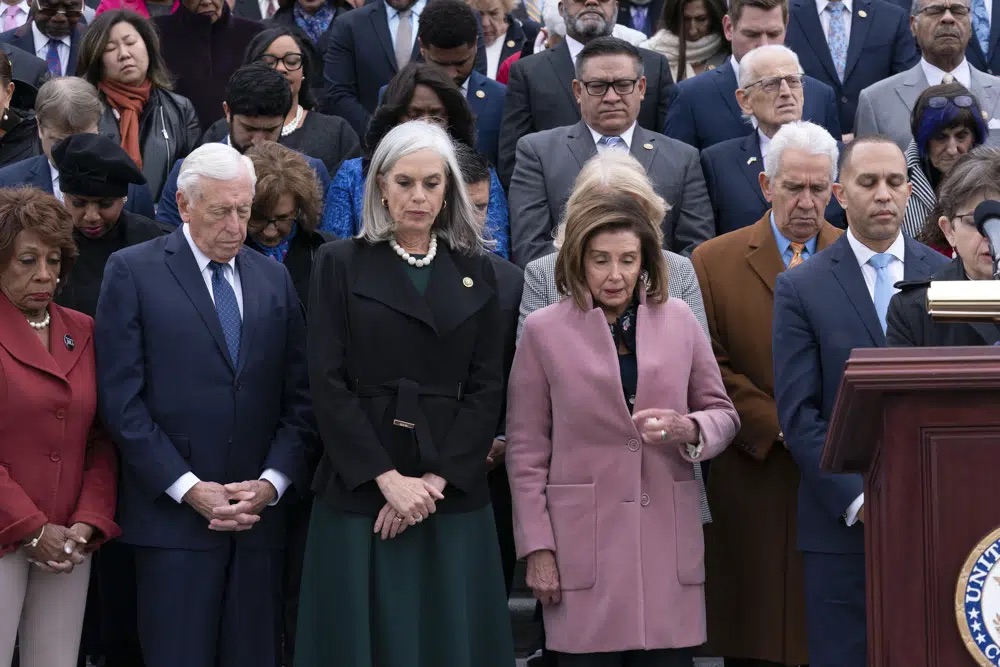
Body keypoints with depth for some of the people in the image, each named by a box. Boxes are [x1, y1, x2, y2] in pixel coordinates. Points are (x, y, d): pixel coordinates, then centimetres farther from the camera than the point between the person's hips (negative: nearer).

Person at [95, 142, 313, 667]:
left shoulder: (274, 278, 13)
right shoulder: (133, 271, 0)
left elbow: (298, 395, 11)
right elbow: (122, 399, -6)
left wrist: (273, 481, -3)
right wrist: (189, 489, -11)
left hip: (260, 516, 4)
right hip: (172, 514, -3)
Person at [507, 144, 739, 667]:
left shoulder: (679, 320, 8)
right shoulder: (544, 331, 2)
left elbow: (723, 415, 14)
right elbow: (526, 451, 3)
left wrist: (688, 429, -9)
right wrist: (537, 548, -2)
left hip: (669, 545, 2)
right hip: (584, 548, -2)